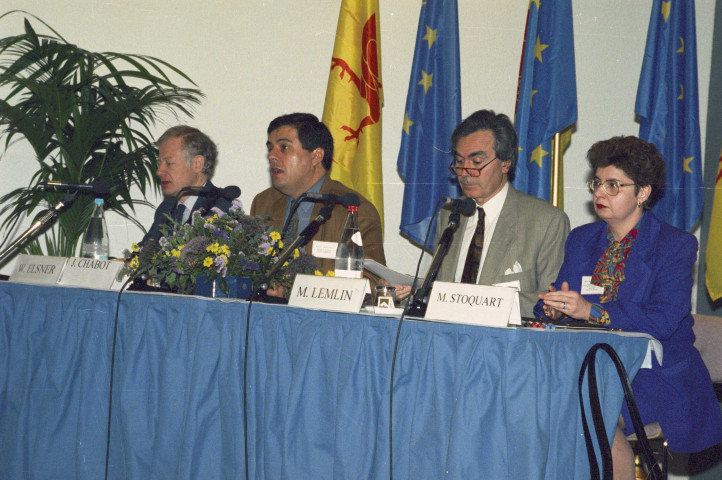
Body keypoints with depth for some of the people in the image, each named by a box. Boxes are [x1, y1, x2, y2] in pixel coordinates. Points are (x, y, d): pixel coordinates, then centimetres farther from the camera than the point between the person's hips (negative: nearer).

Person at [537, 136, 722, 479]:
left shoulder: (676, 245, -1)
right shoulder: (580, 239, 18)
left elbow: (663, 321, -15)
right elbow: (557, 297, 14)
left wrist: (590, 310, -24)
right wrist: (554, 308, -12)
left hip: (653, 373, -4)